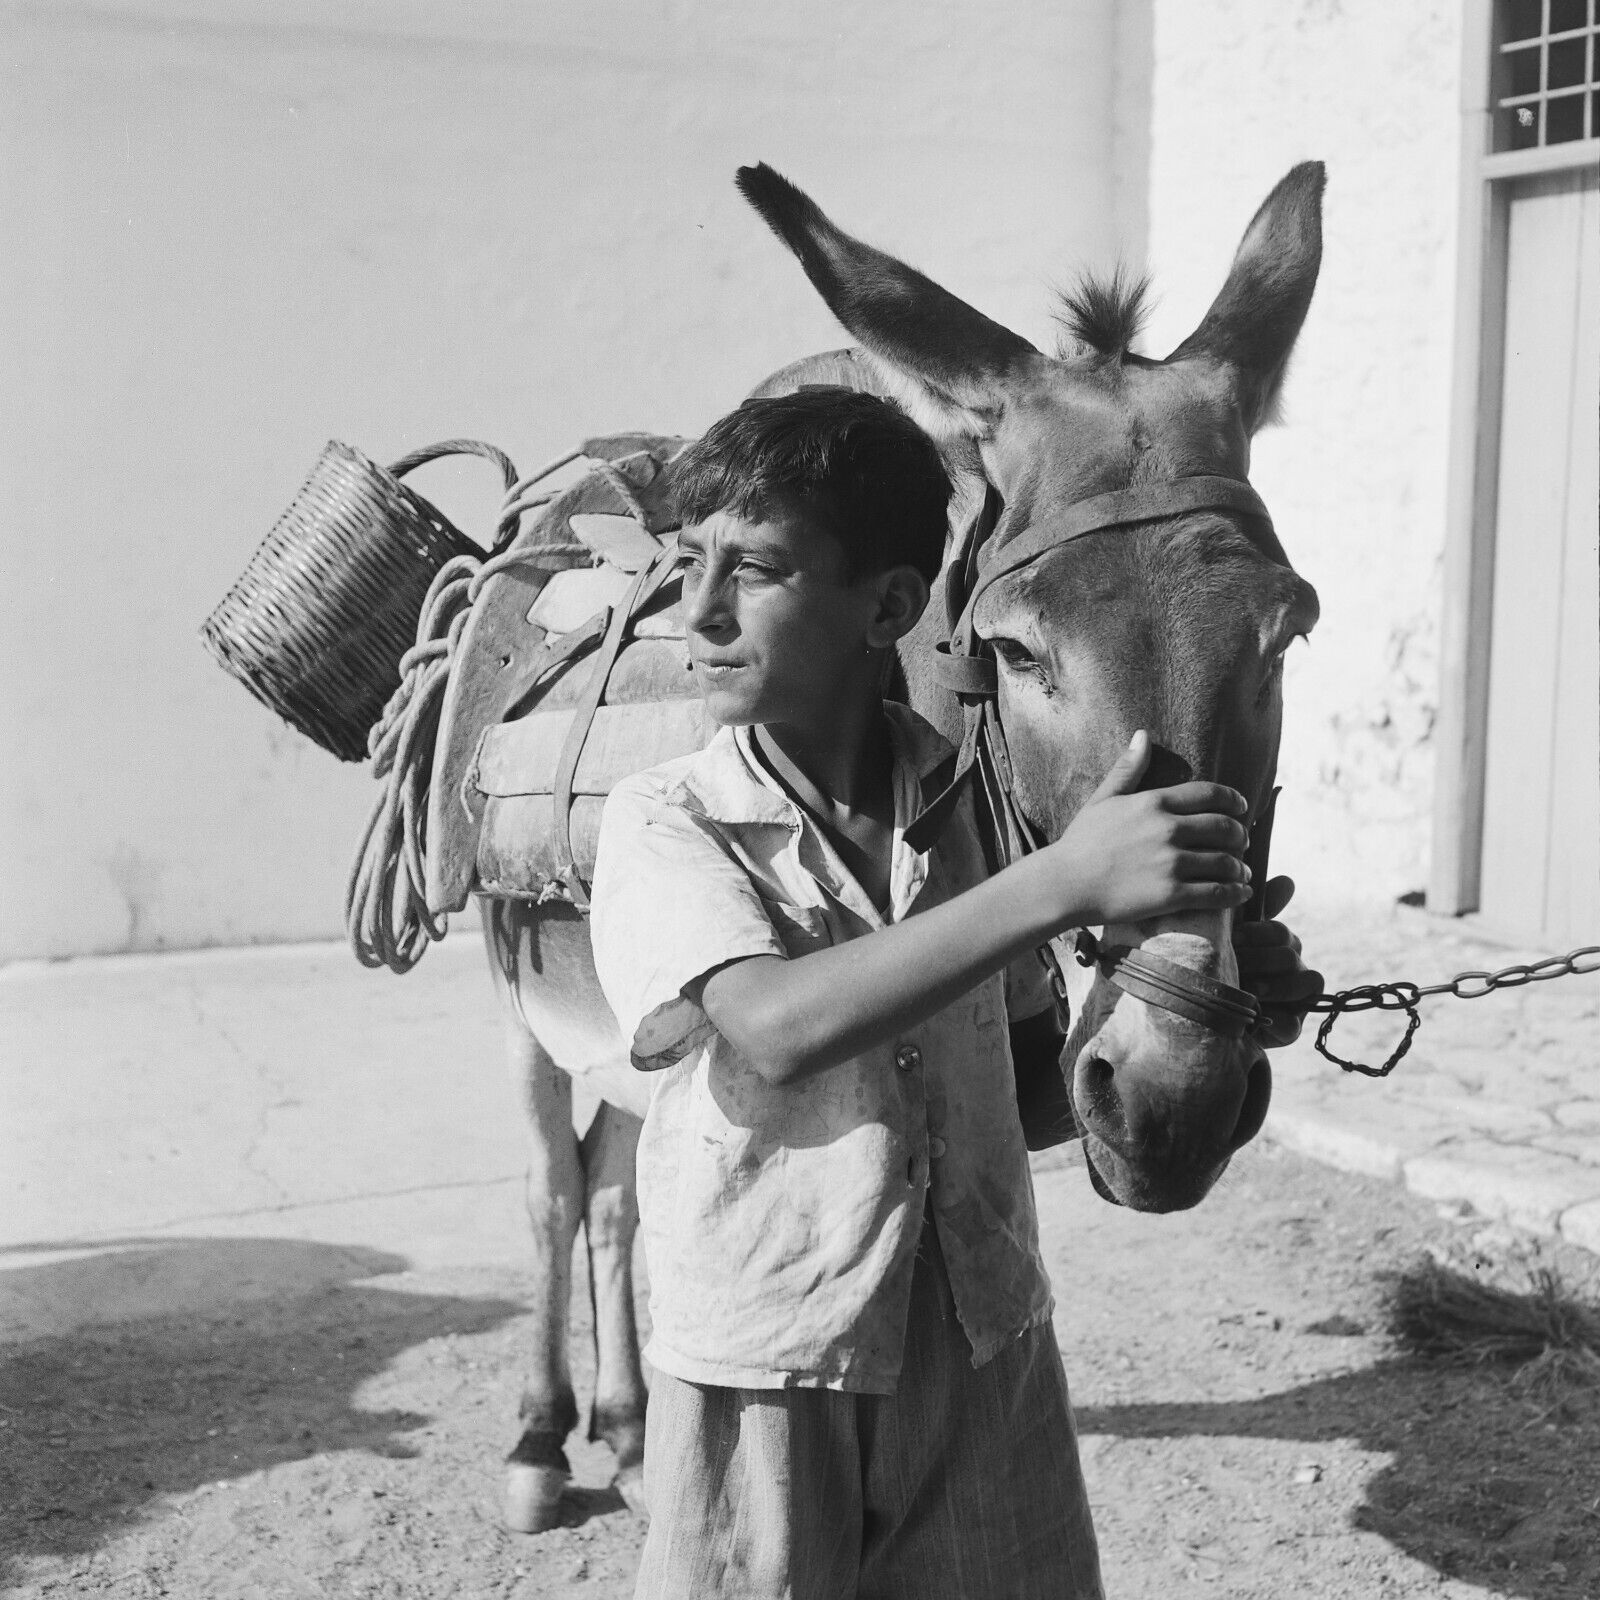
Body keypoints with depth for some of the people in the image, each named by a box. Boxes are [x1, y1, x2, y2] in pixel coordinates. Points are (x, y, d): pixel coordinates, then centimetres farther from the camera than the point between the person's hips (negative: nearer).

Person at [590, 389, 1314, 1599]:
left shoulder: (971, 797, -1)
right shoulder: (666, 825, -12)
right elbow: (777, 1029, -31)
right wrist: (1063, 882, -36)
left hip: (988, 1349, 4)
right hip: (765, 1366, -3)